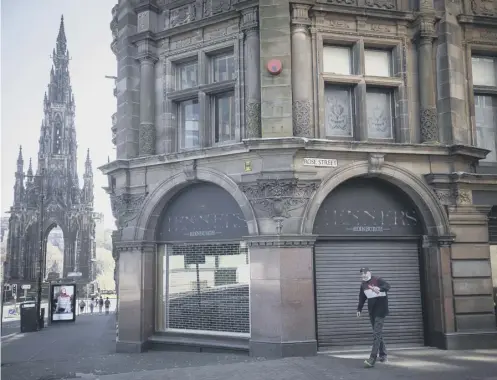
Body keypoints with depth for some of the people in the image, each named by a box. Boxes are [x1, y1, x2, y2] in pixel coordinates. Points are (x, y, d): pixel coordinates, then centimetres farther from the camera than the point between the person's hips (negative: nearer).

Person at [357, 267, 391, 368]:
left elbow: (387, 286, -28)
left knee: (377, 333, -13)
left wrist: (379, 289, -46)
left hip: (381, 309, -7)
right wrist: (359, 309, 14)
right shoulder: (363, 285, 9)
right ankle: (383, 355, 27)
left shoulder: (377, 280, -10)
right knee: (377, 333, 14)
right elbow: (362, 298, 18)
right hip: (371, 310, 7)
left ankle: (372, 359, -19)